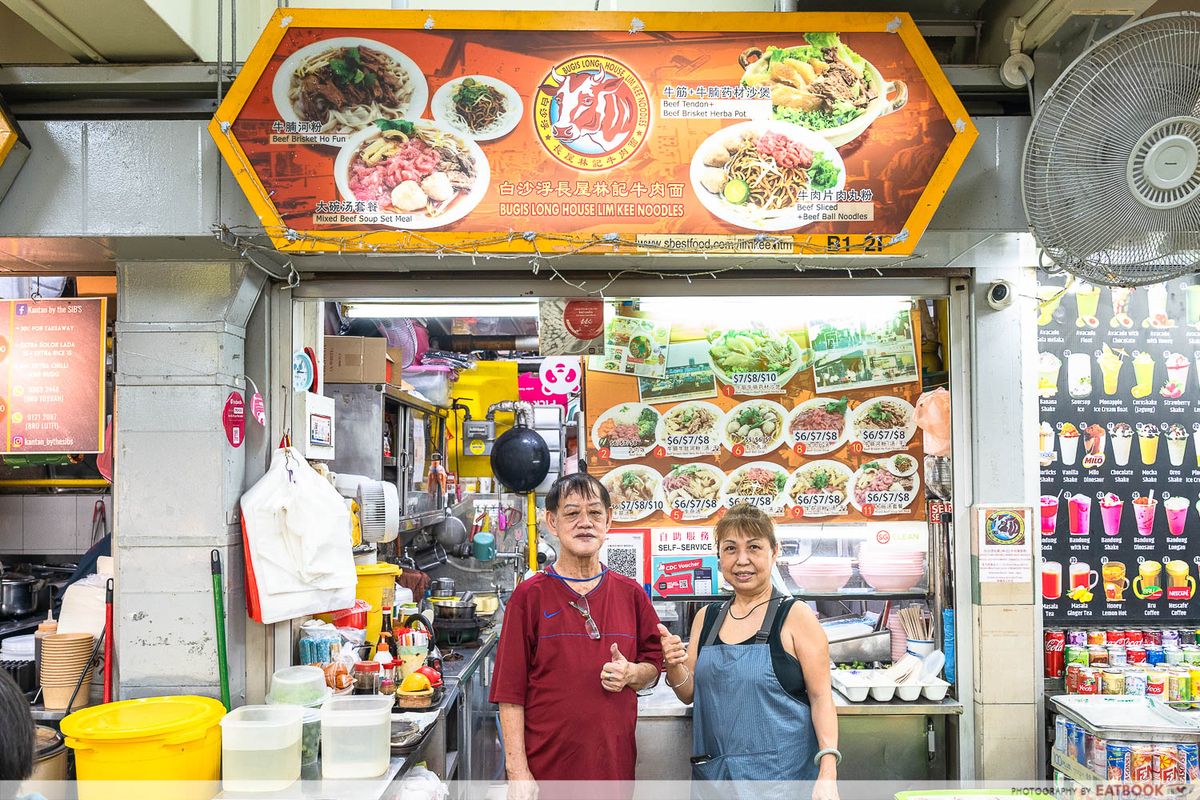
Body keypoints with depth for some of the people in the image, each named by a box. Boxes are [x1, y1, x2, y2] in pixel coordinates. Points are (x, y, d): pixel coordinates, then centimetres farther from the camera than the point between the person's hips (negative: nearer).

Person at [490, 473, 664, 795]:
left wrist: (632, 674, -8)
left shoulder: (630, 594, 5)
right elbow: (510, 692, -6)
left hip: (615, 763, 3)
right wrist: (518, 772, -11)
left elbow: (654, 666, 14)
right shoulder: (530, 595, -5)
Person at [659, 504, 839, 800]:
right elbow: (690, 694, 11)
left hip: (782, 774, -4)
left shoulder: (795, 616, -8)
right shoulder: (707, 617, 6)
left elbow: (821, 697, -11)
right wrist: (674, 667, -9)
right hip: (713, 772, 5)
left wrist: (827, 774, -20)